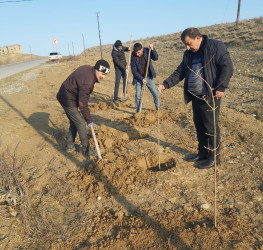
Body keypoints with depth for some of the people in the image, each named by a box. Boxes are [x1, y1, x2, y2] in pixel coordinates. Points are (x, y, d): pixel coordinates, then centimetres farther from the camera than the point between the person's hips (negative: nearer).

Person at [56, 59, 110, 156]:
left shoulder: (88, 68, -1)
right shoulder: (87, 82, -30)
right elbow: (82, 104, -24)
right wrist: (89, 121, -15)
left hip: (65, 96, 10)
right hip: (68, 100, -10)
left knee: (74, 122, 18)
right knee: (81, 123, -4)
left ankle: (70, 146, 31)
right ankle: (86, 150, 7)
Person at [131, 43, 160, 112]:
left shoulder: (147, 51, -9)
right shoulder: (133, 57, -16)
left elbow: (155, 58, -14)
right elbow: (134, 71, -13)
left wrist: (152, 49, -28)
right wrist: (141, 79, -19)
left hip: (149, 77, 2)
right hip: (139, 78, -2)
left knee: (155, 93, 7)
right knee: (138, 95, -5)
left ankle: (157, 107, 32)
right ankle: (138, 111, 10)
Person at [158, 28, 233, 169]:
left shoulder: (216, 46, -6)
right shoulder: (188, 54, 14)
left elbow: (227, 67, -10)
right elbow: (180, 72, 14)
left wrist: (221, 87, -19)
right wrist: (165, 84, 2)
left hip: (210, 96, -7)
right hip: (195, 97, 7)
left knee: (211, 127, 0)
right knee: (199, 126, 14)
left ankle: (214, 157, 15)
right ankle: (202, 153, 29)